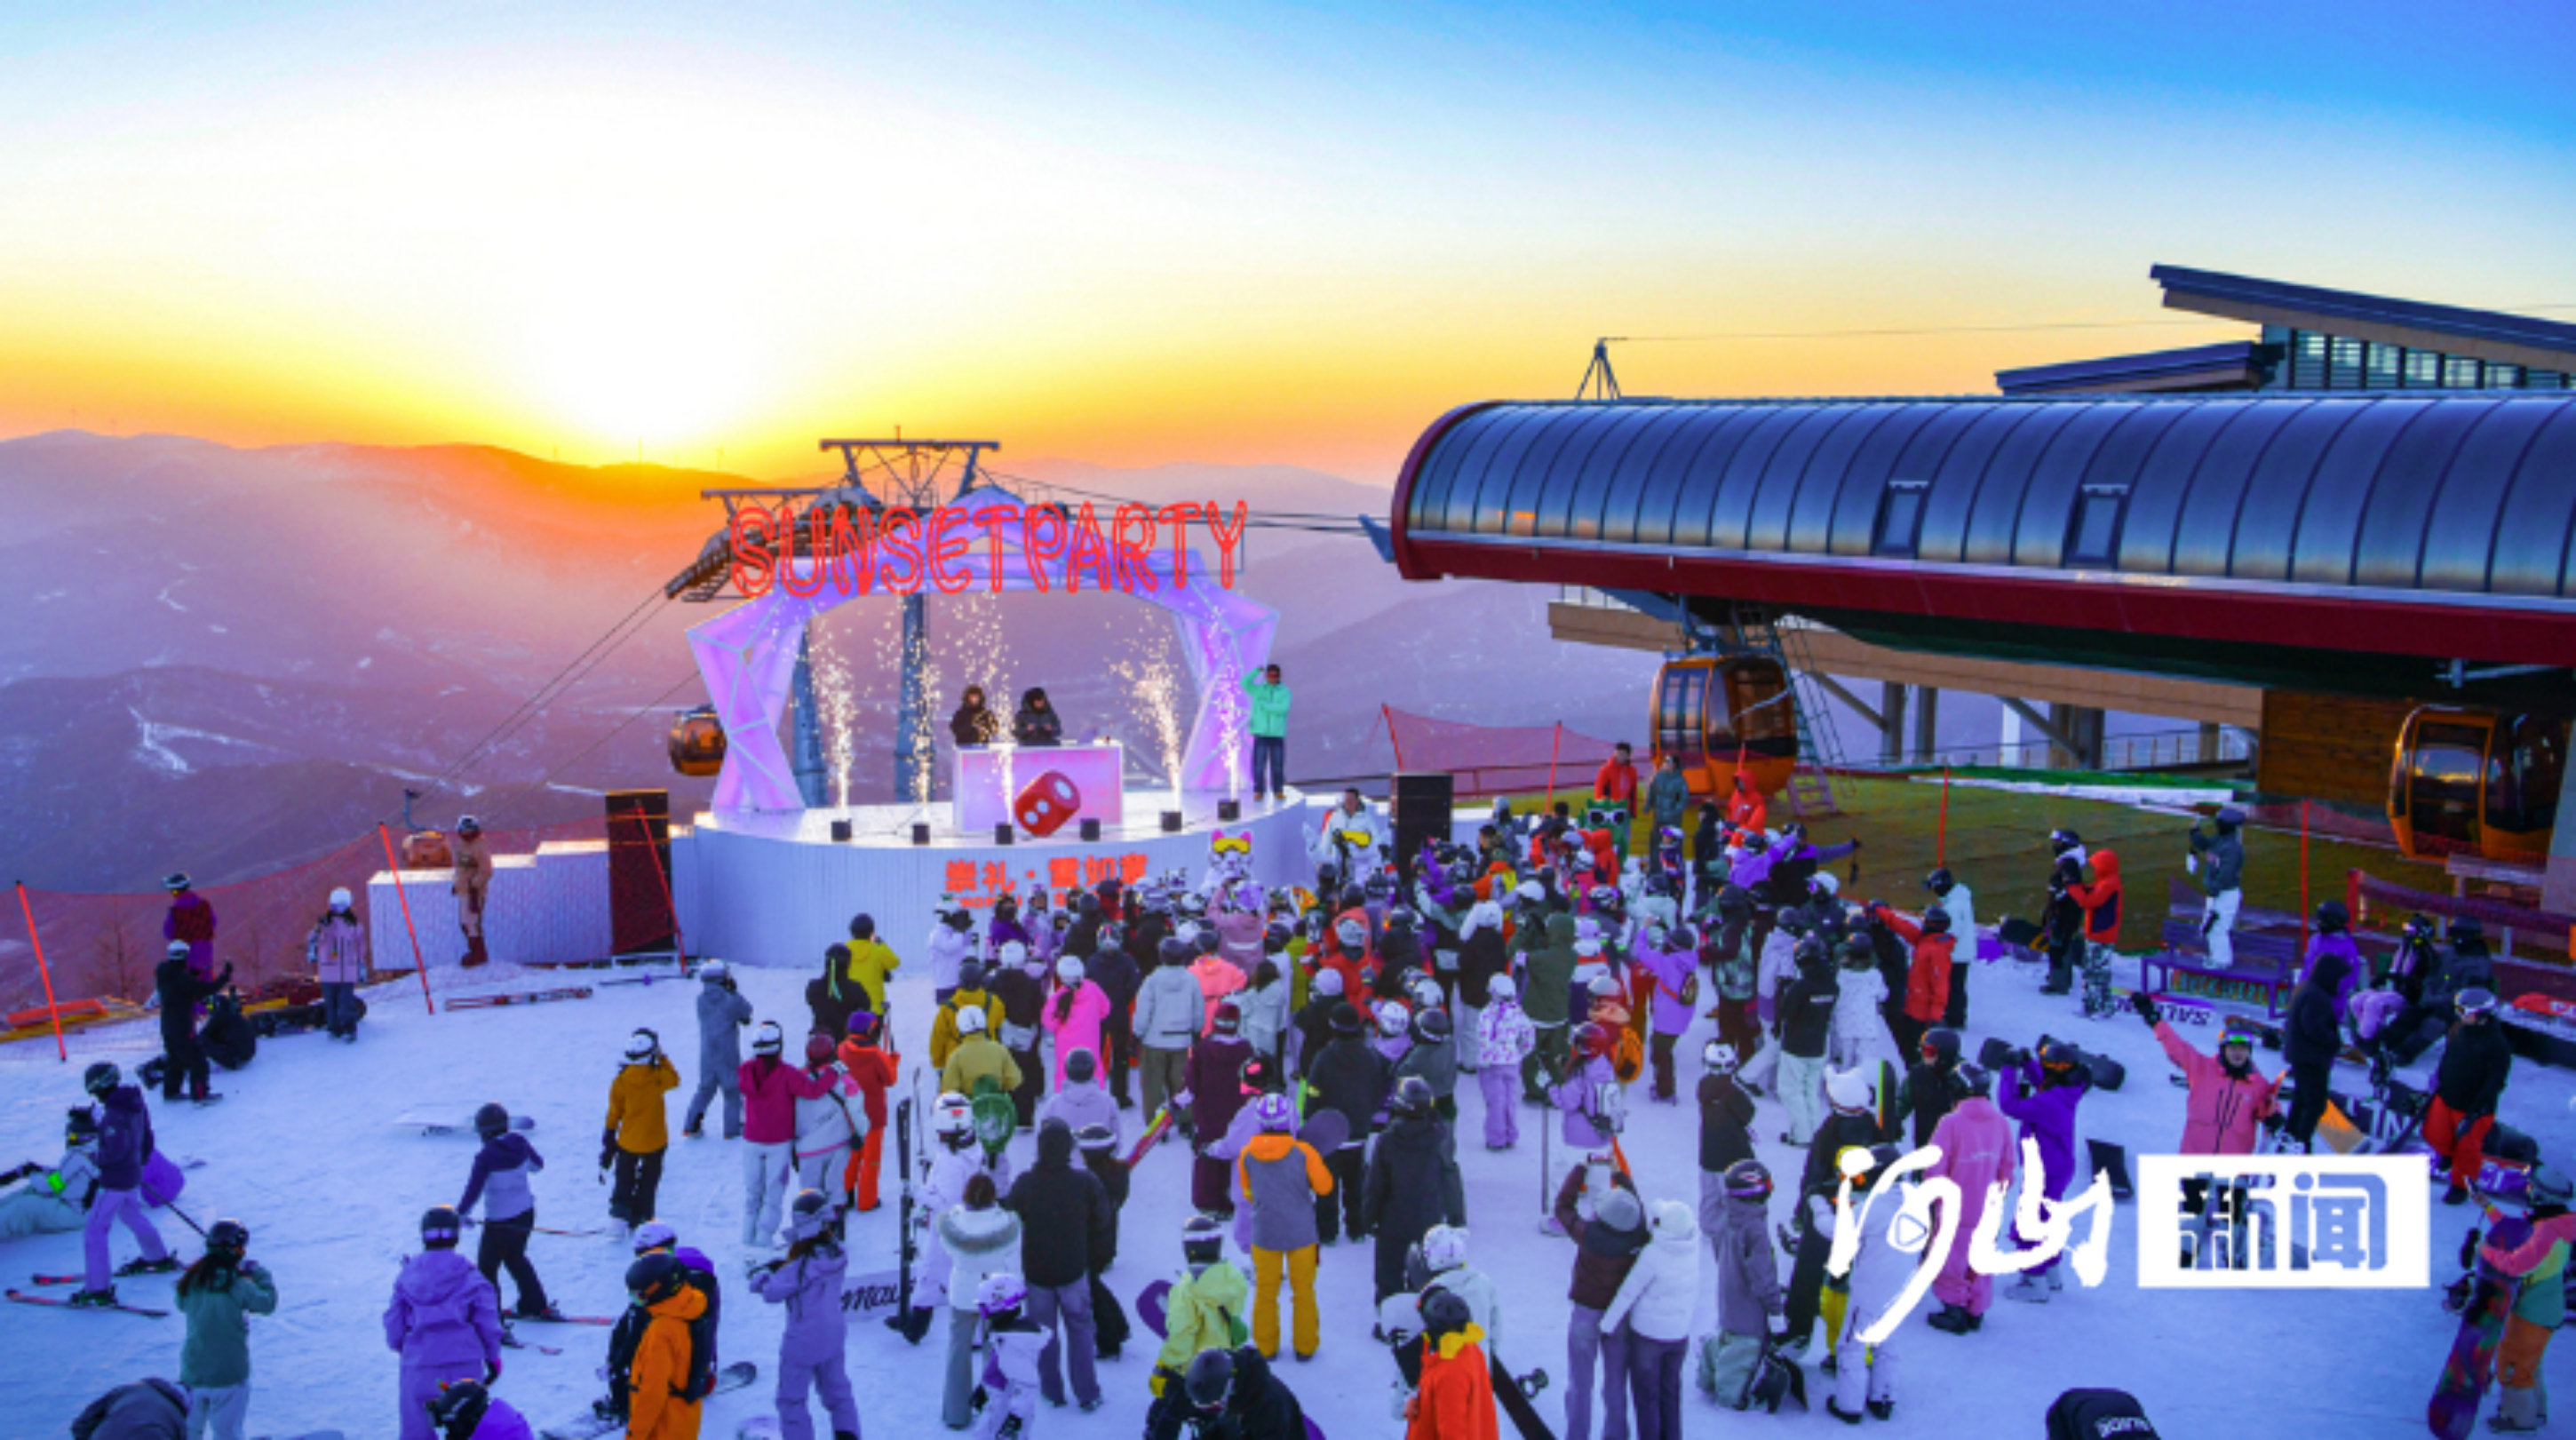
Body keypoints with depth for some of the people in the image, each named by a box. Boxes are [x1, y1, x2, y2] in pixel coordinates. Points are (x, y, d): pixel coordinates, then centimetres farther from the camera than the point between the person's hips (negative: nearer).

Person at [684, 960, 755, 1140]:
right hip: (727, 1054, -5)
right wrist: (735, 991, 5)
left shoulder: (701, 1000, -4)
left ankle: (691, 1126, 15)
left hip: (706, 1054, 5)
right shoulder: (731, 1001, -19)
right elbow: (746, 1011, 1)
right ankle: (732, 1130, 15)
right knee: (733, 1091, 11)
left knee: (705, 1089, 19)